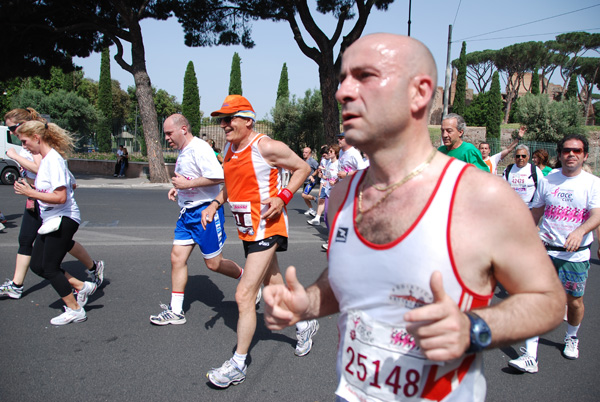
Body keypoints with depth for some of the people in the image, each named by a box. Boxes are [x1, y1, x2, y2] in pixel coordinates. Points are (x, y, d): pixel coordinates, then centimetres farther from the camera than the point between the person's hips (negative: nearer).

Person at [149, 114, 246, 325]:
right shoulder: (183, 152, 14)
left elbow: (218, 177, -28)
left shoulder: (199, 148, -17)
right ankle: (175, 311, 15)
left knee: (214, 263, 0)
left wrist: (187, 184, -22)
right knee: (177, 258, 6)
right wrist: (177, 188, 10)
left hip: (206, 211, -9)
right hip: (187, 212, 9)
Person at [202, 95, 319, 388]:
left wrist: (283, 197, -19)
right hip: (246, 229, 9)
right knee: (274, 287, 20)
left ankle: (238, 365, 6)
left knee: (244, 295, -8)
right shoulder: (229, 149, 8)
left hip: (267, 227, -9)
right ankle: (305, 325, 44)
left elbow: (303, 168, -7)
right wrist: (215, 204, 7)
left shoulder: (266, 147, -16)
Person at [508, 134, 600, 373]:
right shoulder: (548, 180, 5)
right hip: (546, 250, 1)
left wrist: (580, 231, -34)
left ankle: (571, 337, 43)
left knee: (574, 301, 11)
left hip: (576, 254, 0)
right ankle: (530, 356, -9)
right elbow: (536, 212, 15)